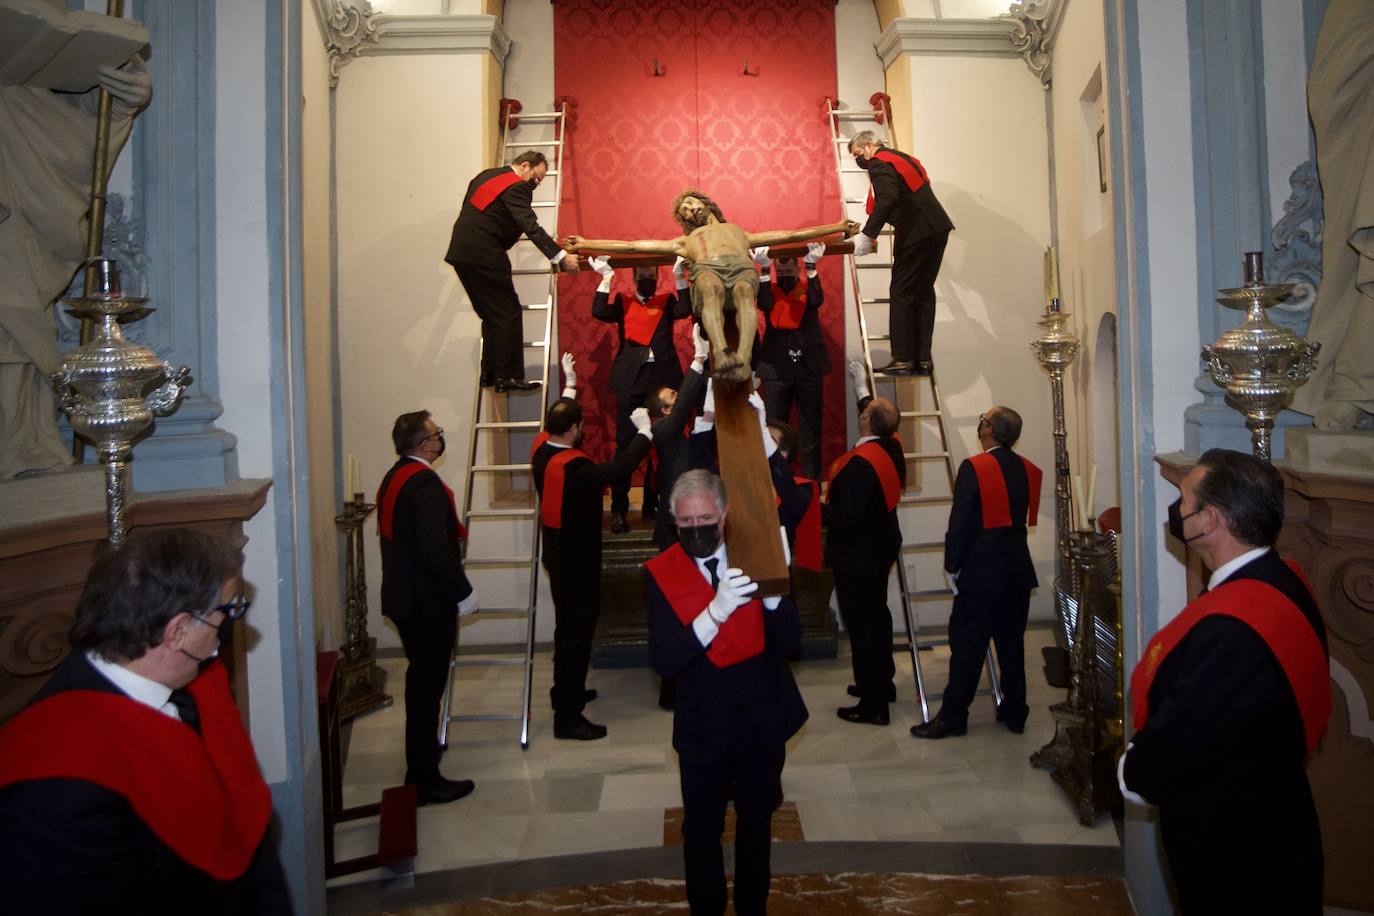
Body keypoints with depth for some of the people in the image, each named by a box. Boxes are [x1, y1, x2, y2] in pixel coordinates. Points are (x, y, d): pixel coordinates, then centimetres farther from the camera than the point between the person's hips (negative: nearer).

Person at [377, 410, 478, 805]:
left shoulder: (394, 477, 10)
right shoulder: (425, 483, -22)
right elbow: (436, 550, -26)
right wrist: (464, 592, -16)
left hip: (404, 597, 10)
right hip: (428, 602, -10)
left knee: (421, 679, 23)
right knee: (428, 686, -2)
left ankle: (422, 751, 40)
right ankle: (424, 780, 7)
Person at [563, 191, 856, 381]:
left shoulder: (740, 232, 42)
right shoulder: (685, 241, 40)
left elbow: (791, 235, 36)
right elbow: (632, 246, 33)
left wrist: (837, 227, 29)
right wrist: (586, 244, 26)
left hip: (741, 266, 1)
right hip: (707, 269, -1)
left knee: (744, 292, -37)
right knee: (711, 289, -39)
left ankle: (744, 357, -58)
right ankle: (721, 354, -61)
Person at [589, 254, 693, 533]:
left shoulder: (667, 301, 13)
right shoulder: (622, 302, 12)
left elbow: (686, 310, -8)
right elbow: (598, 312, -7)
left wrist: (680, 277, -14)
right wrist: (606, 278, -8)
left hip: (663, 379, 1)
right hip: (631, 380, -1)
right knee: (625, 443, -3)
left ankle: (653, 503, 18)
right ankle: (619, 509, -1)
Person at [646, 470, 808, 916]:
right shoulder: (661, 573, -12)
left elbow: (788, 641, -13)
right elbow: (663, 661, -23)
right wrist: (716, 611, -36)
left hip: (763, 719, 2)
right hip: (703, 725, -1)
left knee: (756, 824, 20)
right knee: (702, 829, 12)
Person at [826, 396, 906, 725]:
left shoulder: (859, 463, -30)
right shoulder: (892, 447, -3)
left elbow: (847, 517, -31)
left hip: (857, 556, -9)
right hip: (882, 547, 9)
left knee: (860, 625, -1)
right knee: (877, 614, 22)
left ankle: (873, 704, 7)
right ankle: (883, 683, 38)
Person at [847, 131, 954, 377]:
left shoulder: (879, 163, -6)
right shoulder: (903, 158, 22)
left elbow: (887, 198, -23)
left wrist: (867, 234, -26)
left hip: (916, 234, -9)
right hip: (937, 229, 9)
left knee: (902, 294, -4)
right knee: (923, 292, 11)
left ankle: (902, 360, -6)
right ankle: (922, 359, 11)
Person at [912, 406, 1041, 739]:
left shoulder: (974, 468, -15)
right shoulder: (1028, 470, 5)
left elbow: (960, 523, -15)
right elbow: (1027, 518, 12)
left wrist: (951, 567, -6)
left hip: (981, 571, -6)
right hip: (1019, 569, 6)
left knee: (967, 643, 0)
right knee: (1012, 640, 14)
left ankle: (953, 716, 5)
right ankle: (1014, 712, 22)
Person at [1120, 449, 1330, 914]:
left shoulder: (1233, 631, -35)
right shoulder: (1280, 579, -3)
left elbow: (1171, 751, -27)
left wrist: (1132, 772, -7)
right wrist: (1144, 761, 0)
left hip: (1235, 857, -8)